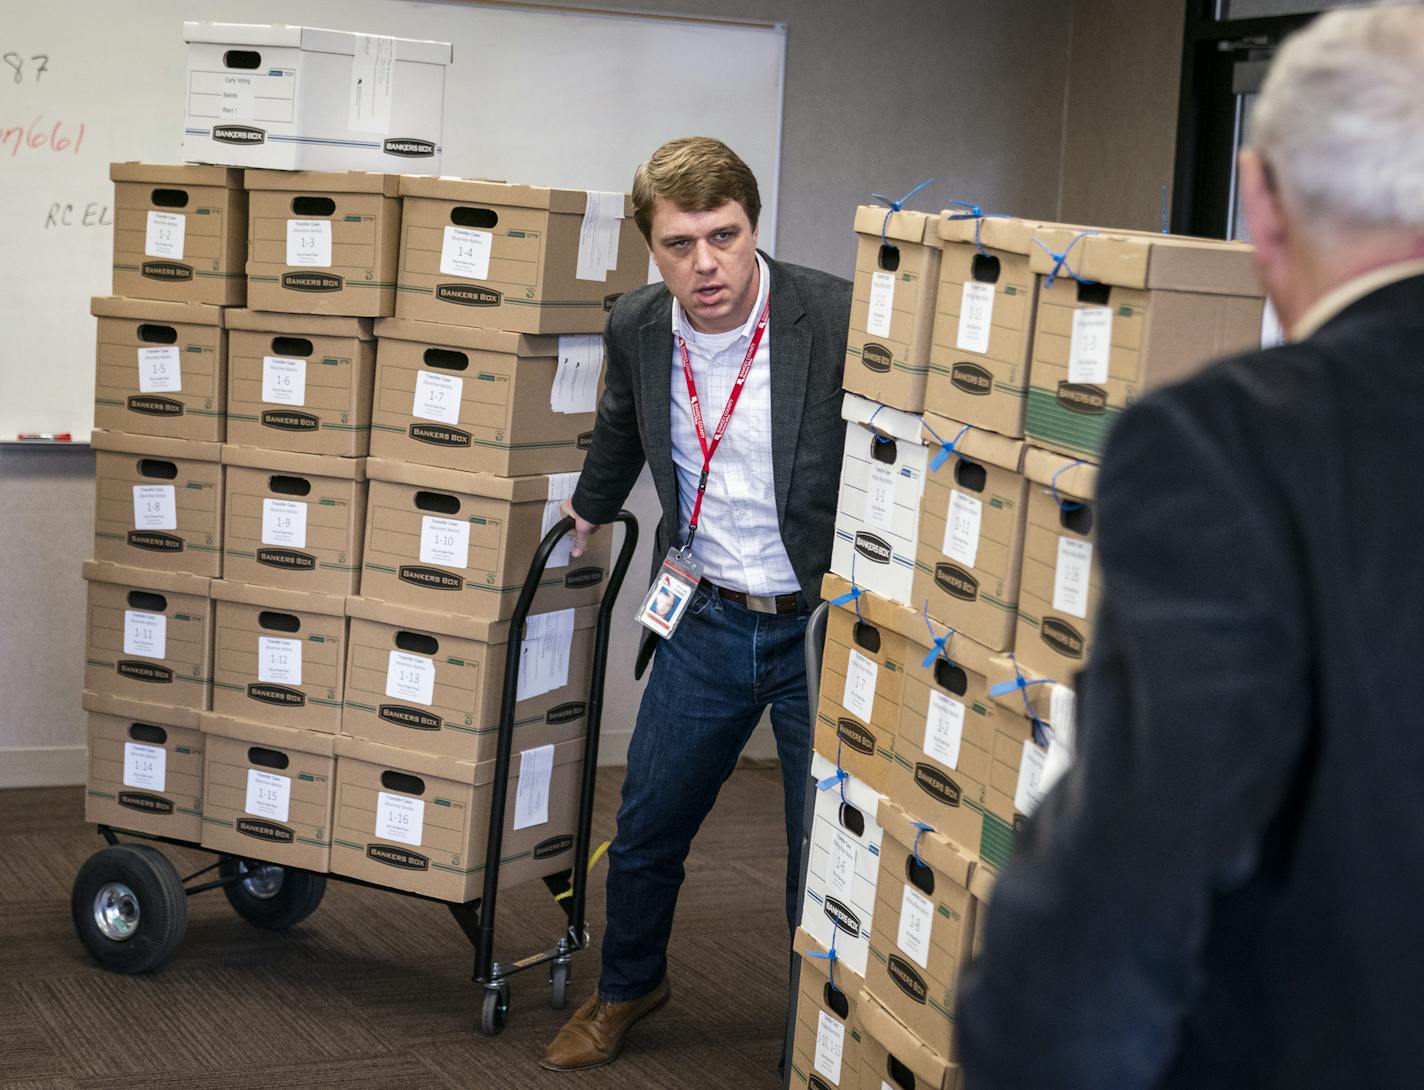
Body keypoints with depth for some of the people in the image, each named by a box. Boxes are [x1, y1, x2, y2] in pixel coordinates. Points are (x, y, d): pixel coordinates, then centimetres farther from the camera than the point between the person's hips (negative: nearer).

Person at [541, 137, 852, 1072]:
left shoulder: (840, 318, -21)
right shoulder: (638, 328, -4)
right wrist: (588, 511, 34)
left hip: (822, 622, -4)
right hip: (707, 619, 5)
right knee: (645, 832, 17)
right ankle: (628, 988, 44)